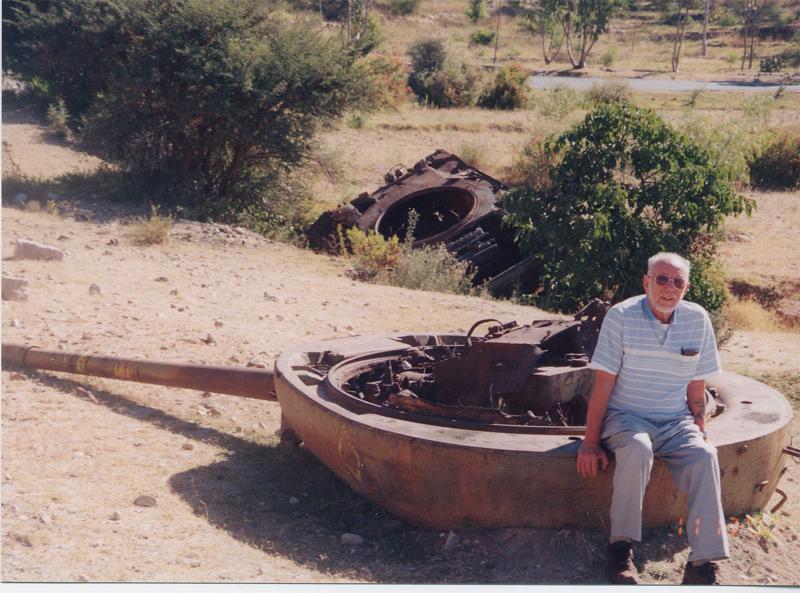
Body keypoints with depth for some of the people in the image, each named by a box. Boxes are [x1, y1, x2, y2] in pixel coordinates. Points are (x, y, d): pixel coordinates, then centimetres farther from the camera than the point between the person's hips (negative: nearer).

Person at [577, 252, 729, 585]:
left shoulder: (698, 320, 1)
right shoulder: (621, 316, -9)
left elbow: (696, 387, 8)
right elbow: (603, 383, -10)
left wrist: (699, 434, 3)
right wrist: (591, 442, -11)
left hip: (676, 421, 3)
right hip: (627, 417, -3)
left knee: (704, 457, -27)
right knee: (637, 449, -36)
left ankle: (703, 564, -22)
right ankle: (621, 545, -20)